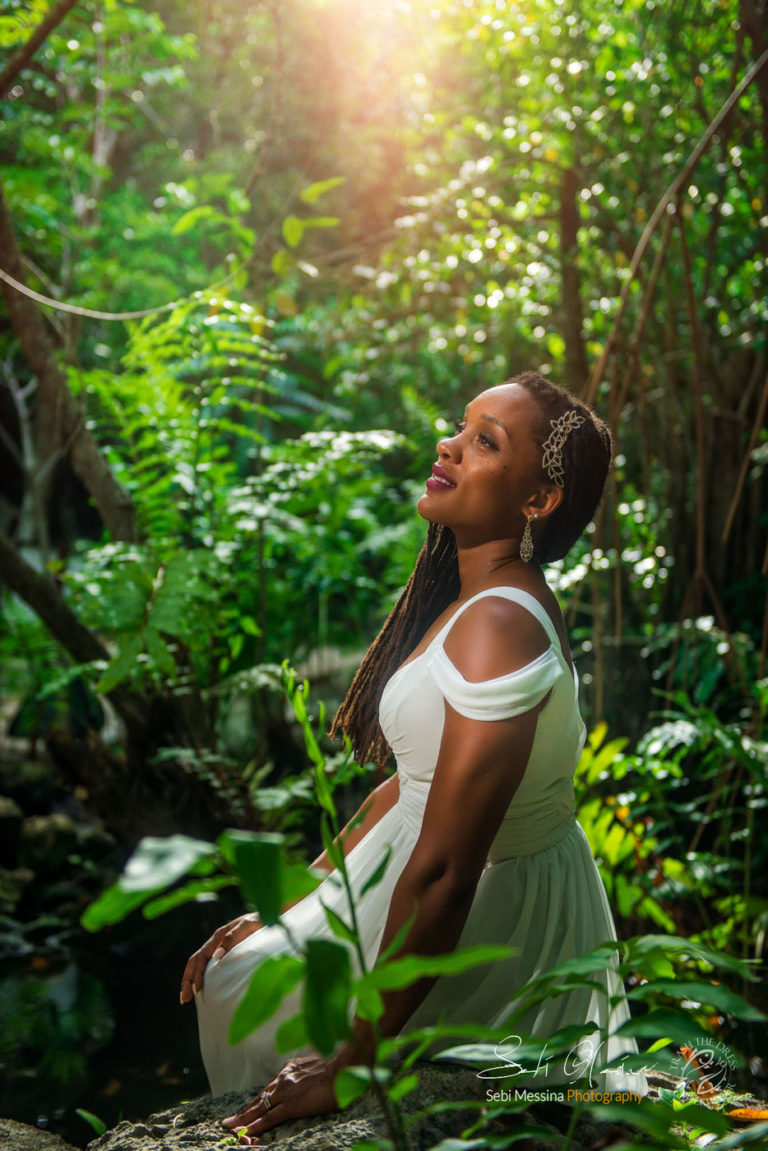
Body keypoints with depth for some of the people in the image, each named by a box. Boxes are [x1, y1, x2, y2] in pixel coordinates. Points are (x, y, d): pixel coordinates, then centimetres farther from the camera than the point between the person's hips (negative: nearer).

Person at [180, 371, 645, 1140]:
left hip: (488, 924, -9)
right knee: (229, 968, 22)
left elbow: (442, 873, -30)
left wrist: (350, 1063, -24)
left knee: (240, 987, 8)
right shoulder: (475, 600, 3)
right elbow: (415, 783, 10)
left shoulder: (499, 627, -29)